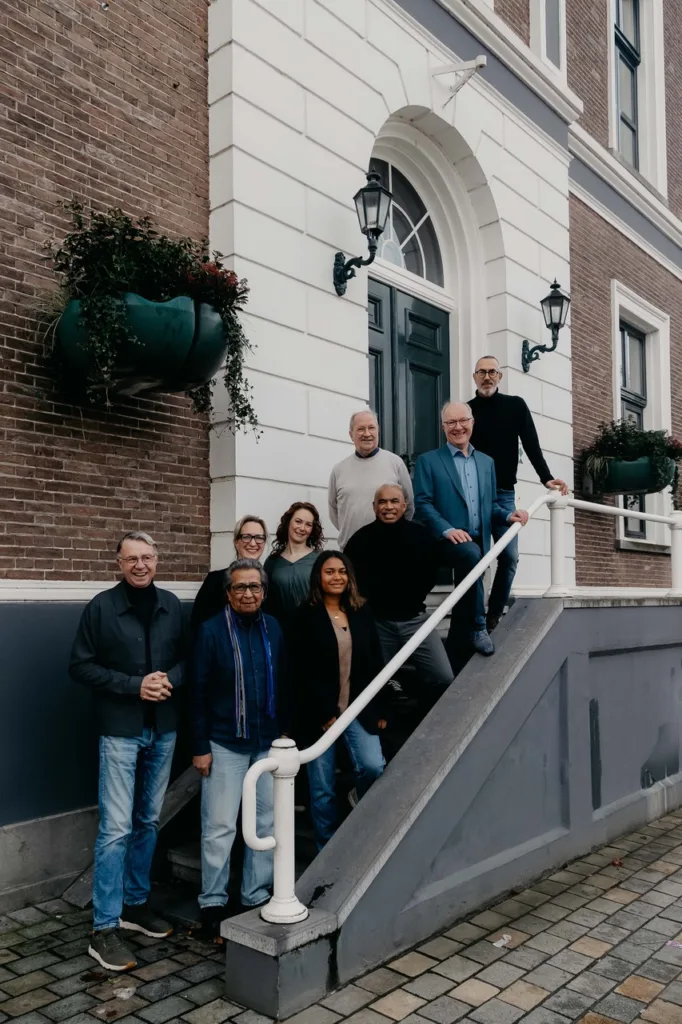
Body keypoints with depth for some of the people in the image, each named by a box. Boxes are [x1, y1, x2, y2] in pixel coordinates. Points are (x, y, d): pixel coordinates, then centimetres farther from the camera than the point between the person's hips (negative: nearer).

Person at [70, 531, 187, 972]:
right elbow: (81, 666, -7)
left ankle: (135, 904, 30)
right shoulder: (102, 606, -7)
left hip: (163, 729, 4)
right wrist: (134, 685, -16)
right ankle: (104, 929, 5)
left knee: (149, 822, 14)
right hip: (121, 730, -4)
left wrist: (171, 679, -11)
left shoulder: (171, 605, 4)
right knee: (116, 829, -5)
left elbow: (187, 657, 10)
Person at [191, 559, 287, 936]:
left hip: (268, 743, 4)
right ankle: (212, 902, 17)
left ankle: (257, 896, 25)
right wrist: (200, 747, -9)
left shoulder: (273, 629, 4)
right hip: (224, 744, -4)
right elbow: (198, 692, -7)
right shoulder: (211, 630, -8)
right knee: (220, 826, 1)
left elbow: (281, 685, 10)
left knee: (267, 821, 11)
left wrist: (284, 733, 9)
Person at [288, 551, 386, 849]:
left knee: (373, 767, -14)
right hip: (319, 715, -3)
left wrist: (379, 710, 6)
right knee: (322, 790, 4)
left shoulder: (362, 613, 9)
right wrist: (324, 713, -12)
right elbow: (300, 673, -8)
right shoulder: (304, 617, -4)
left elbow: (375, 664, 11)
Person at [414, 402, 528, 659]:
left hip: (478, 543, 6)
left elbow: (490, 506, 20)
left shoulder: (486, 462, 20)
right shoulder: (428, 461, 5)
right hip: (447, 541, -6)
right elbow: (422, 503, -5)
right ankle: (478, 627, -23)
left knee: (465, 589, 4)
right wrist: (447, 529, -20)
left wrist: (508, 515, -2)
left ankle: (452, 659, 17)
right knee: (470, 553, -35)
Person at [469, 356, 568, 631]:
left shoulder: (515, 406, 6)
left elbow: (531, 446, 1)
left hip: (503, 493, 1)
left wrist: (546, 477, -11)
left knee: (509, 556, -4)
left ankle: (493, 617, 7)